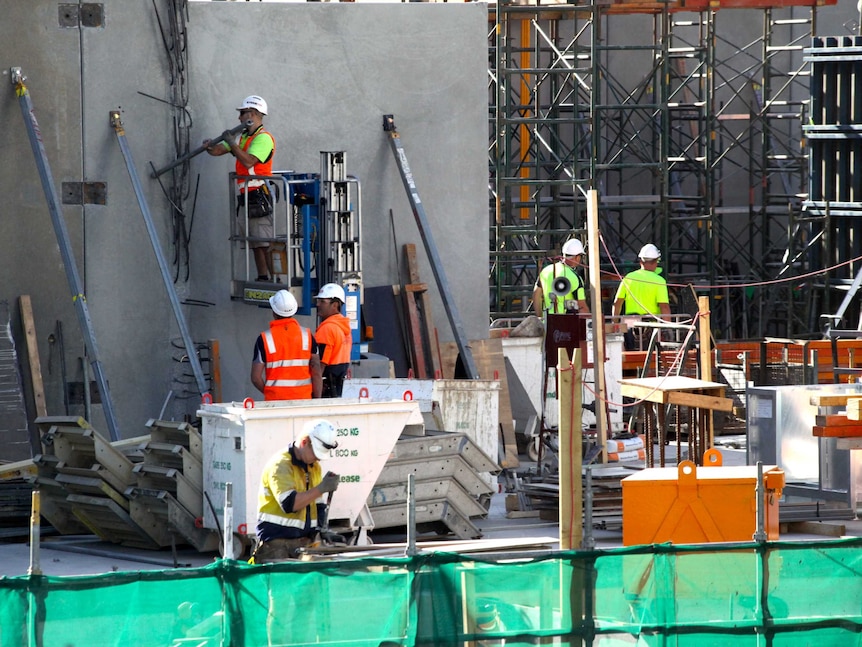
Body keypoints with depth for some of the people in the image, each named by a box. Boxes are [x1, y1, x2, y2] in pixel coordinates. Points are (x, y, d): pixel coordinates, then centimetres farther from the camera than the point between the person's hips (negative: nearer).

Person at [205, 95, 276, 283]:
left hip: (259, 197, -10)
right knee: (255, 244, 11)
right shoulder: (243, 137, 19)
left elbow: (249, 161, -23)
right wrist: (210, 146, -7)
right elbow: (218, 150, 15)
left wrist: (232, 143, -17)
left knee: (266, 244, -13)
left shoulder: (264, 138, -10)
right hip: (245, 197, 10)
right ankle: (262, 278, 14)